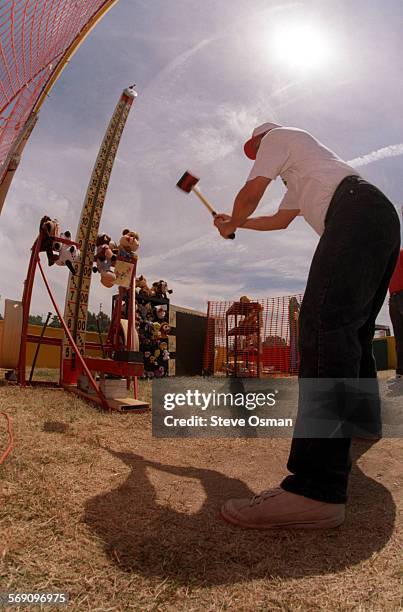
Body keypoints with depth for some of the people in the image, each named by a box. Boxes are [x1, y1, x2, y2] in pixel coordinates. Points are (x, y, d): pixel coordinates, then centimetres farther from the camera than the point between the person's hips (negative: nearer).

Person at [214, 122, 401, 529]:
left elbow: (251, 192, 8)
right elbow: (280, 219, 48)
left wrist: (231, 224, 28)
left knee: (324, 323, -28)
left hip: (357, 212, -11)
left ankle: (317, 491, -38)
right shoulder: (296, 173, 42)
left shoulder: (277, 135, 17)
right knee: (351, 332, 13)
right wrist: (236, 223, 53)